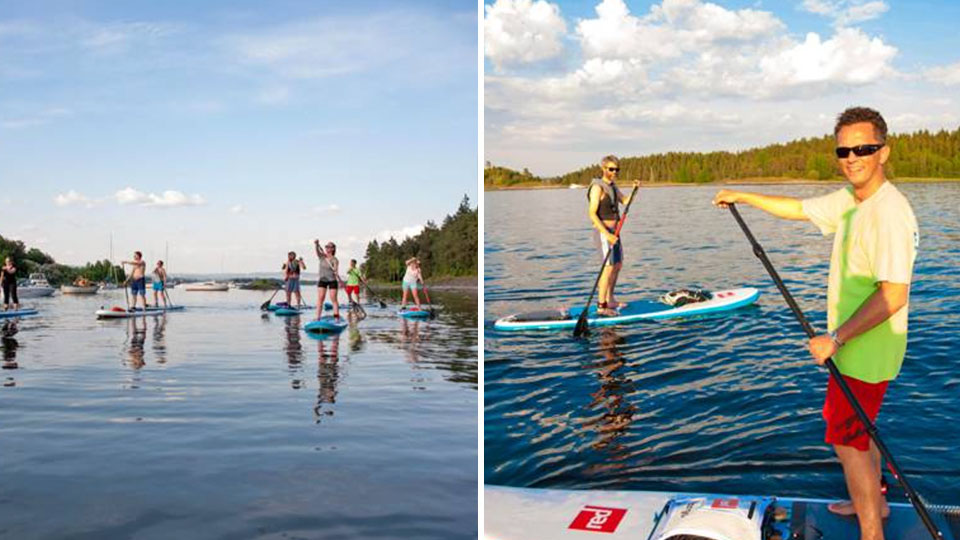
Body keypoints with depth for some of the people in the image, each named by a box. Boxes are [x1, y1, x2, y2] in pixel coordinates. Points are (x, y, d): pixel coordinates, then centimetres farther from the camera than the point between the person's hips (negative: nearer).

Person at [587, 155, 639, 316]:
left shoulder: (612, 186, 13)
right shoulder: (598, 187, -15)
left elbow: (625, 201, 8)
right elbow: (592, 214, -21)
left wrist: (634, 189, -10)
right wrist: (607, 234, -26)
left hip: (613, 230, 10)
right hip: (603, 230, -10)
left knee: (618, 265, 16)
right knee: (609, 267, -14)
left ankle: (610, 300, 27)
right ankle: (601, 306, -13)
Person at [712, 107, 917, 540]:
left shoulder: (889, 211, -24)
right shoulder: (849, 200, 5)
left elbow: (893, 295, -29)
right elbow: (798, 209, 21)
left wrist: (835, 338, -26)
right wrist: (741, 196, 23)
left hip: (866, 350, -10)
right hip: (853, 343, 10)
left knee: (847, 440, -2)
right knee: (853, 425, 24)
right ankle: (873, 501, 43)